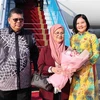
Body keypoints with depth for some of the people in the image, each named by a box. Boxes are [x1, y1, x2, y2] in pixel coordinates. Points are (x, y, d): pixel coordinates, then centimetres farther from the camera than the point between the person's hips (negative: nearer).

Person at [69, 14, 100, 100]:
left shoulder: (92, 36, -4)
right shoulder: (73, 38, 10)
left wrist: (86, 63, -17)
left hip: (88, 69, -4)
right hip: (76, 69, 4)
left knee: (87, 91, 2)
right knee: (76, 92, 7)